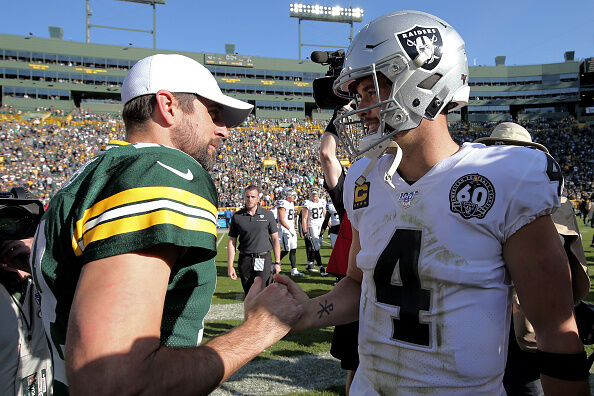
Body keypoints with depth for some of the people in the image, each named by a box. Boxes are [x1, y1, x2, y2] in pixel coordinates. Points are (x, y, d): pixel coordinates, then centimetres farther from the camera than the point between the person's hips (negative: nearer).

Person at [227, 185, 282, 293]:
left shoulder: (268, 215, 3)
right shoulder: (237, 217, 3)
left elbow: (275, 239, 6)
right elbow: (232, 242, 5)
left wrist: (277, 262, 1)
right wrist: (230, 266, 0)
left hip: (263, 260, -1)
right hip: (244, 260, 2)